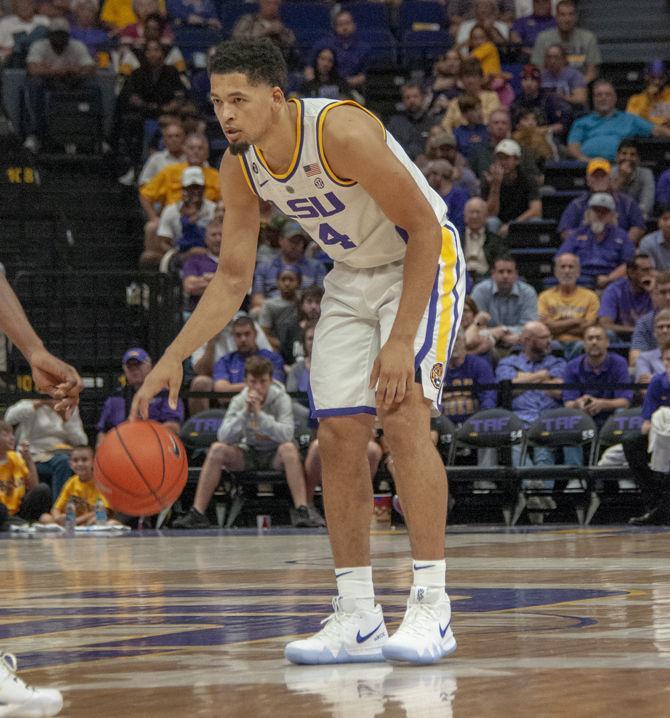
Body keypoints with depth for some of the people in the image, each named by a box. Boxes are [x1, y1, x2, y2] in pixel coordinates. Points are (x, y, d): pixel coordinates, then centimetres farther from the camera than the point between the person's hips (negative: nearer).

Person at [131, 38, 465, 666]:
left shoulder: (342, 131, -31)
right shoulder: (239, 168, -9)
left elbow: (424, 228, -25)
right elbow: (232, 278, 2)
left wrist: (402, 339, -28)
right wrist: (173, 358, -9)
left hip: (422, 263, -7)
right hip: (352, 278, 7)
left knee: (402, 413, -23)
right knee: (338, 433, -1)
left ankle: (431, 608, -22)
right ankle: (357, 619, 4)